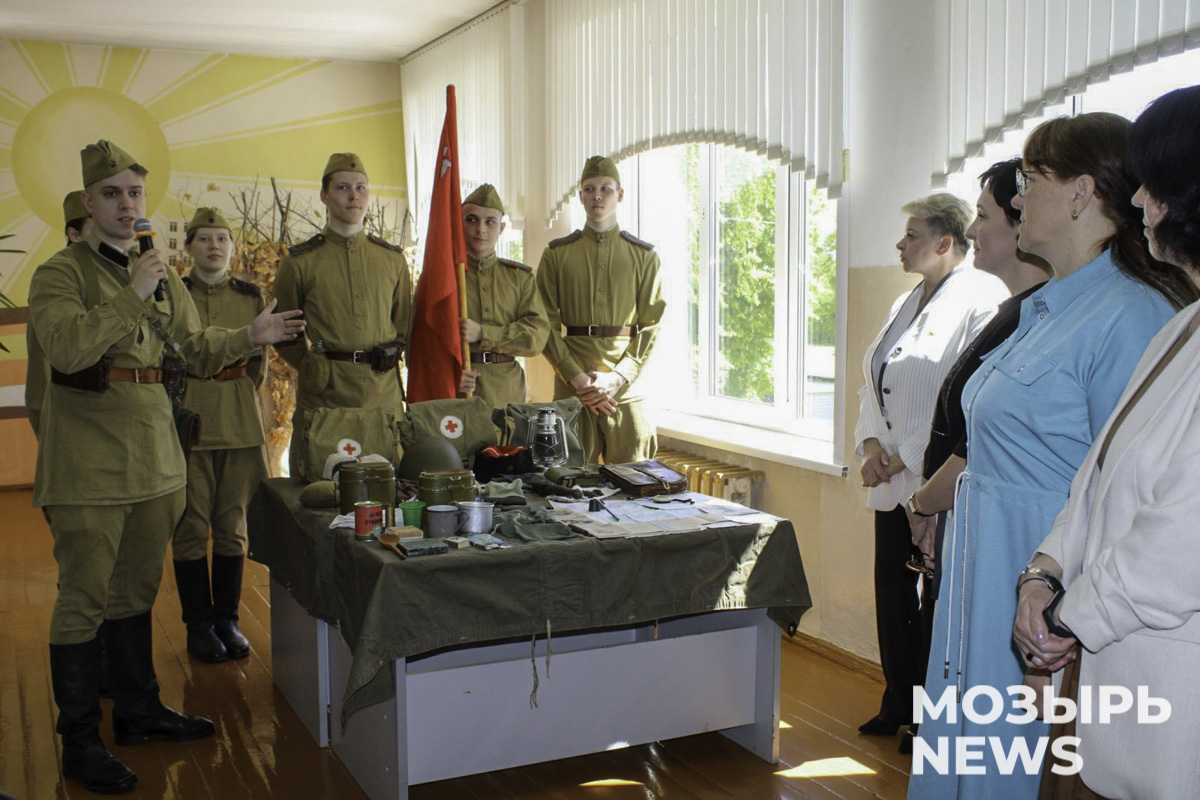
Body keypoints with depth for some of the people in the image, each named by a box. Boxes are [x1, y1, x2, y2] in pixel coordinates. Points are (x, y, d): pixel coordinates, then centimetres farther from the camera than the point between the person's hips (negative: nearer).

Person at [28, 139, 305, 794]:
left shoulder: (160, 277, 14)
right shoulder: (60, 273, -6)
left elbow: (195, 349, 20)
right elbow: (64, 346, -23)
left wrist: (249, 338, 5)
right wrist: (131, 296, -23)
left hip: (152, 456, 7)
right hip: (90, 461, -7)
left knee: (136, 591, 18)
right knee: (84, 598, 0)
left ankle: (139, 709, 31)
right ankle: (79, 740, 11)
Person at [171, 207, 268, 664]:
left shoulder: (251, 296, 9)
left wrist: (239, 397, 7)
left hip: (240, 425, 2)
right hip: (190, 423, -2)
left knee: (232, 525, 8)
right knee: (192, 528, 1)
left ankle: (227, 619, 19)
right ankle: (198, 624, 13)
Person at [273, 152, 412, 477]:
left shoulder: (393, 259, 11)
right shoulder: (300, 262, 2)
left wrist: (385, 361, 5)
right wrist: (315, 369, -6)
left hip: (383, 393, 3)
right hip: (323, 397, -3)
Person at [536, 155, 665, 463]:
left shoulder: (644, 256, 8)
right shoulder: (556, 254, 7)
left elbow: (651, 327, 3)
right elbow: (547, 325, 1)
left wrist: (616, 378, -10)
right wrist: (579, 379, -10)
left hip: (626, 388, 0)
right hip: (570, 387, 0)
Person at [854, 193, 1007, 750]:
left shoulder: (982, 299, -12)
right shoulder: (906, 304, 16)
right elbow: (873, 383, 19)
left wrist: (903, 459, -15)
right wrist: (870, 444, 1)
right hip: (893, 483, 8)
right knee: (893, 595, 14)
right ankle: (899, 705, 29)